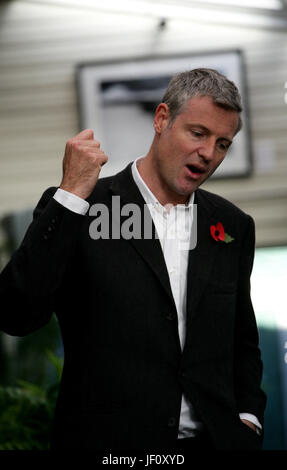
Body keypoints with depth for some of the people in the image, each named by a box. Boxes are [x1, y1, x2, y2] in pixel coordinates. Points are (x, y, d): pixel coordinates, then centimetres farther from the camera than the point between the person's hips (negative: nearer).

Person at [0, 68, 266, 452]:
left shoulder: (233, 225, 8)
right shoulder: (76, 210, -6)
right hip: (108, 440, -4)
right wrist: (71, 193, -20)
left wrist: (248, 419, 2)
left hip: (214, 438, 4)